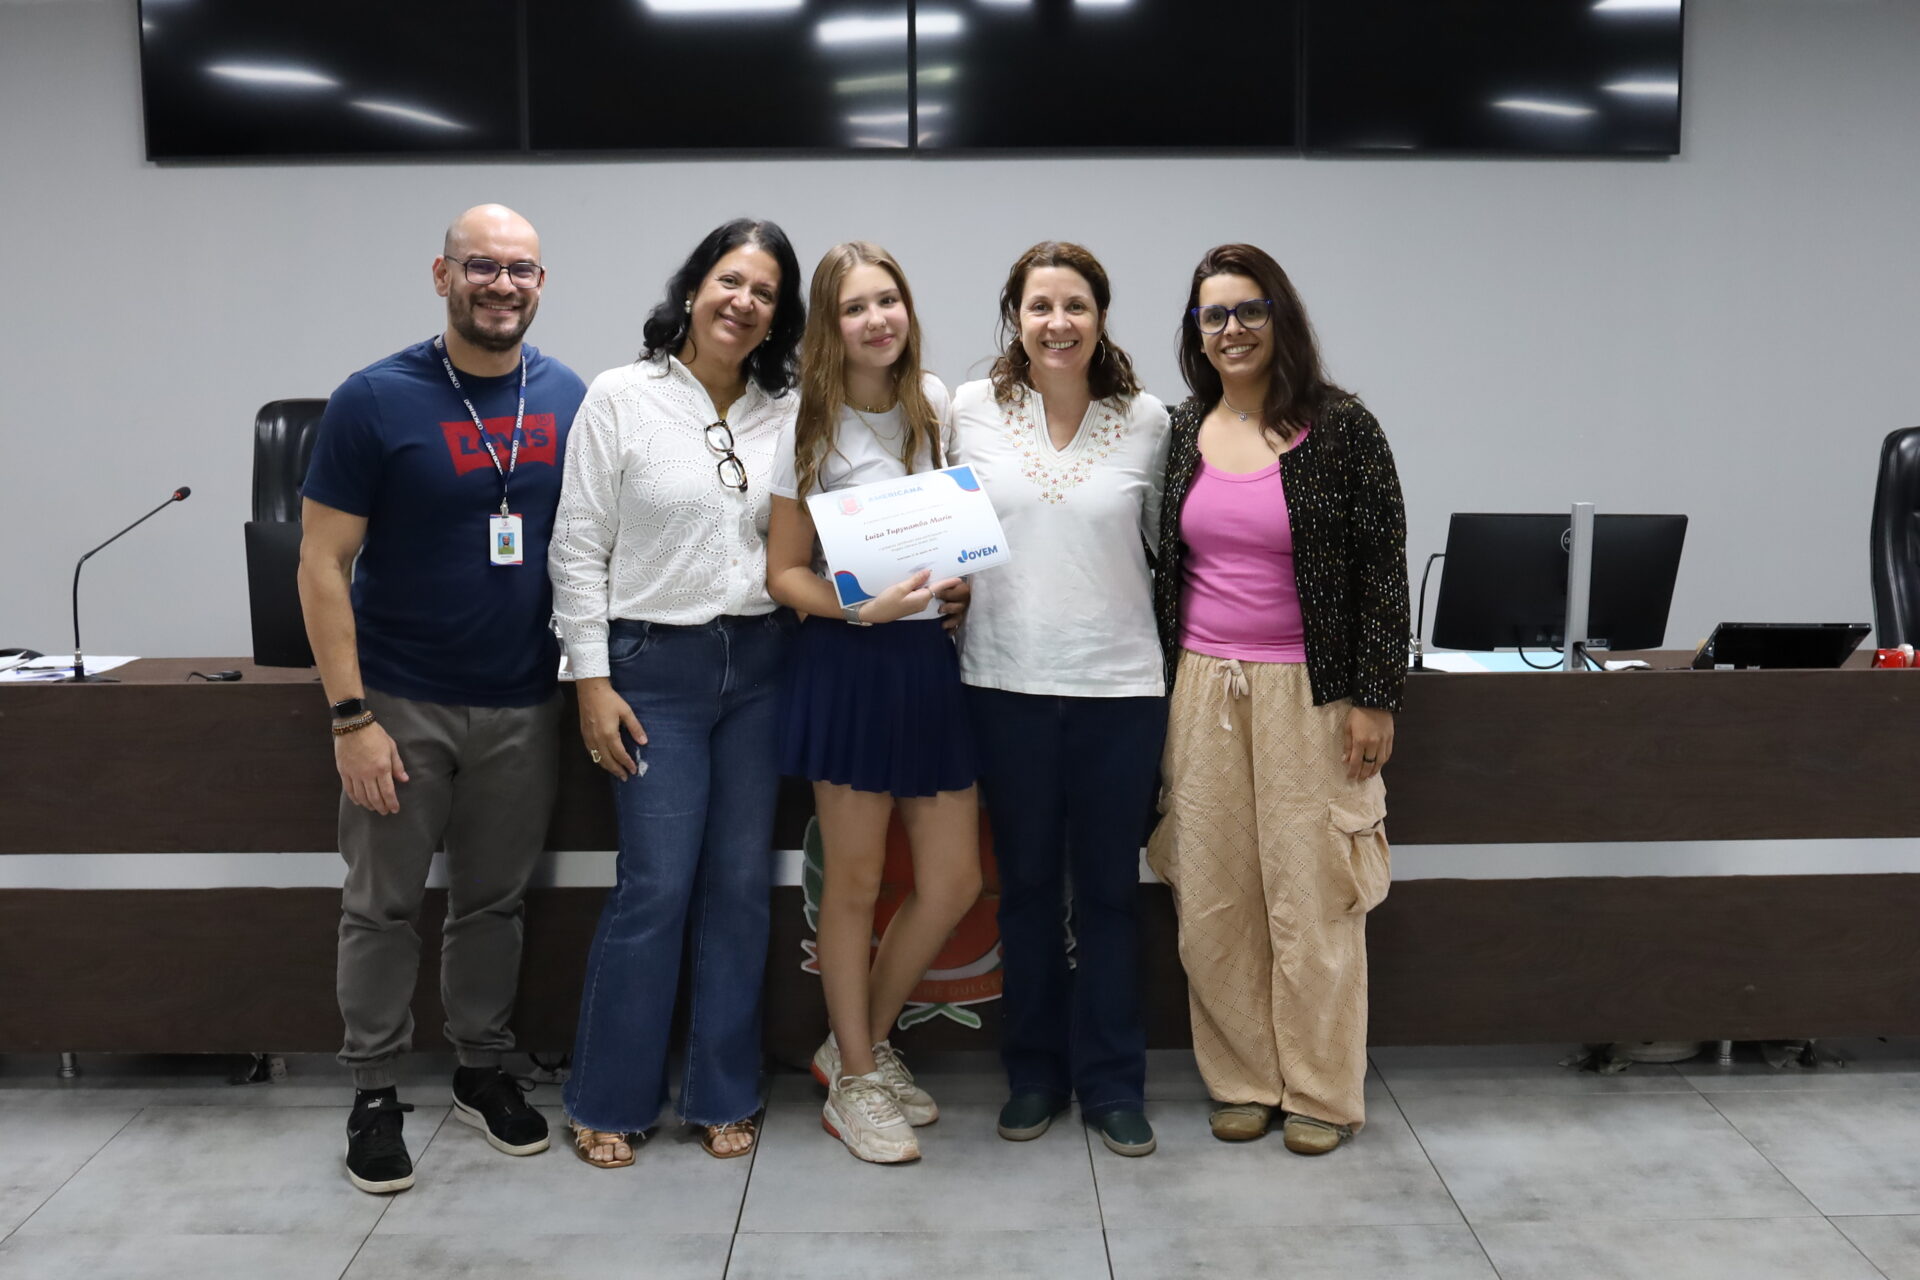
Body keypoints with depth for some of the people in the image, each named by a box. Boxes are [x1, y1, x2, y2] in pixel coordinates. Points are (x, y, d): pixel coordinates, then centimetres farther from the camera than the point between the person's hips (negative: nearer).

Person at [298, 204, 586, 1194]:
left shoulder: (568, 398, 1)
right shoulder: (376, 400, -10)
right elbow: (323, 563, -9)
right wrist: (349, 714, -14)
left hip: (522, 702, 3)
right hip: (400, 701, -3)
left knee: (494, 899, 14)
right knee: (384, 905, 7)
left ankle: (483, 1070, 30)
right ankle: (374, 1094, 21)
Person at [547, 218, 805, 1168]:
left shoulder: (787, 414, 7)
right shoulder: (621, 397, -3)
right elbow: (578, 549, -4)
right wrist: (592, 680, -8)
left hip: (760, 664, 4)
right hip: (655, 666, -3)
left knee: (741, 884, 7)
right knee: (656, 886, -4)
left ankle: (722, 1094, 22)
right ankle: (607, 1100, 15)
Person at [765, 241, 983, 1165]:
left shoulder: (935, 403, 8)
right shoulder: (810, 432, -5)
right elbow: (783, 573, -3)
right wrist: (863, 606, -20)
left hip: (933, 656, 5)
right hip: (850, 662, -5)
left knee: (955, 881, 6)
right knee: (855, 882, 4)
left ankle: (861, 1042, 28)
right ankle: (853, 1084, 21)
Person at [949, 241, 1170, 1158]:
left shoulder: (1147, 421, 0)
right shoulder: (971, 410, 0)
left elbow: (1166, 545, 8)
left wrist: (1168, 646, 5)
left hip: (1120, 685, 0)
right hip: (1007, 682, 1)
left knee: (1109, 889, 9)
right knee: (1027, 884, 12)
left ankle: (1112, 1083, 23)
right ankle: (1034, 1073, 27)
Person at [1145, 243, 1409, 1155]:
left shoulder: (1340, 429, -3)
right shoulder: (1181, 432, 9)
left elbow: (1384, 569, -3)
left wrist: (1374, 698, -8)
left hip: (1308, 693, -4)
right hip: (1202, 691, 4)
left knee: (1312, 894, 2)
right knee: (1211, 899, 5)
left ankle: (1321, 1093, 17)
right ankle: (1244, 1080, 21)